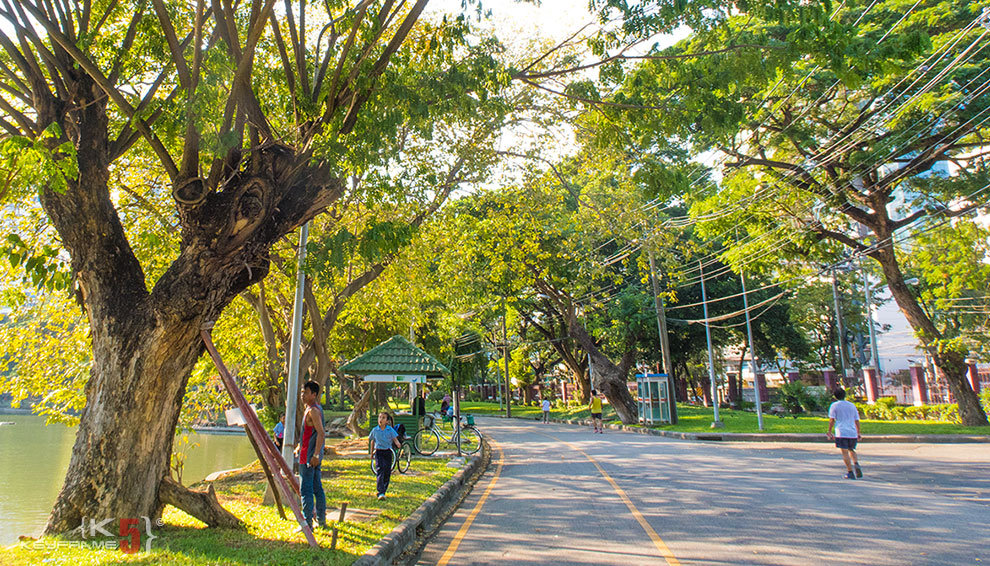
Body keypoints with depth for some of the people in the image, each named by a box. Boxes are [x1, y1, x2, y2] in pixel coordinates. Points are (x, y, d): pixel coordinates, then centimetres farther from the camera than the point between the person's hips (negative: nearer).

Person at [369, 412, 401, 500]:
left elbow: (395, 439, -9)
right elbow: (372, 441, 14)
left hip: (388, 452, 1)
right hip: (379, 452, -1)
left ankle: (383, 490, 23)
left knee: (387, 473, 5)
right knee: (380, 471, -15)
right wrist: (372, 452, 20)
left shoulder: (390, 430, -3)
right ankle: (380, 493, -17)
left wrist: (398, 444, -31)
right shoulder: (375, 430, 0)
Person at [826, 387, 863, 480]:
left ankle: (850, 472, -7)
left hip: (841, 433, -4)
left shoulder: (834, 405, 3)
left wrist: (829, 431, 3)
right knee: (851, 450, 21)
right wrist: (858, 433, 20)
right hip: (853, 433, 4)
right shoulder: (852, 405, 15)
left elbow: (832, 420, -3)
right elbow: (857, 420, 14)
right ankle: (856, 464, -4)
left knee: (845, 452, -2)